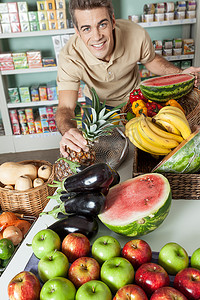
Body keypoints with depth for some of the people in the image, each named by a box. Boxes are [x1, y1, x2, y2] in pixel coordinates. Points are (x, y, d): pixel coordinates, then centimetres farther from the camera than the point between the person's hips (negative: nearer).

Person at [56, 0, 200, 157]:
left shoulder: (136, 35, -31)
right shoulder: (69, 58, -35)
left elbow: (150, 60, -7)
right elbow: (65, 107, -38)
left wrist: (179, 73, -24)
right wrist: (68, 131, -61)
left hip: (132, 98, 1)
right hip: (97, 104, -1)